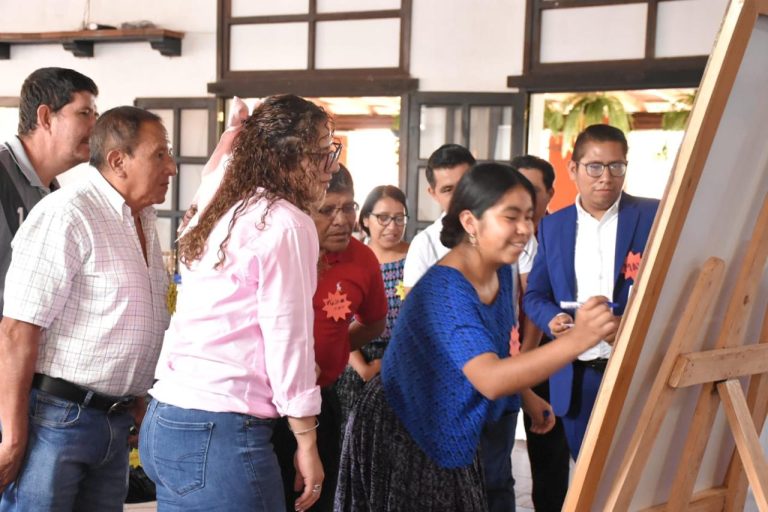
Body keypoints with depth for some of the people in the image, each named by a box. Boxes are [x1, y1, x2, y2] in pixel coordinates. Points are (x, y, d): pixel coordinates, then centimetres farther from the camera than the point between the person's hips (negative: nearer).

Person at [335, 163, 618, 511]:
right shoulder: (445, 289, -32)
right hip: (402, 433, -8)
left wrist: (528, 398, 10)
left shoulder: (501, 271, -4)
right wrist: (575, 340, -52)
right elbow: (490, 379, -44)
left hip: (448, 430, 8)